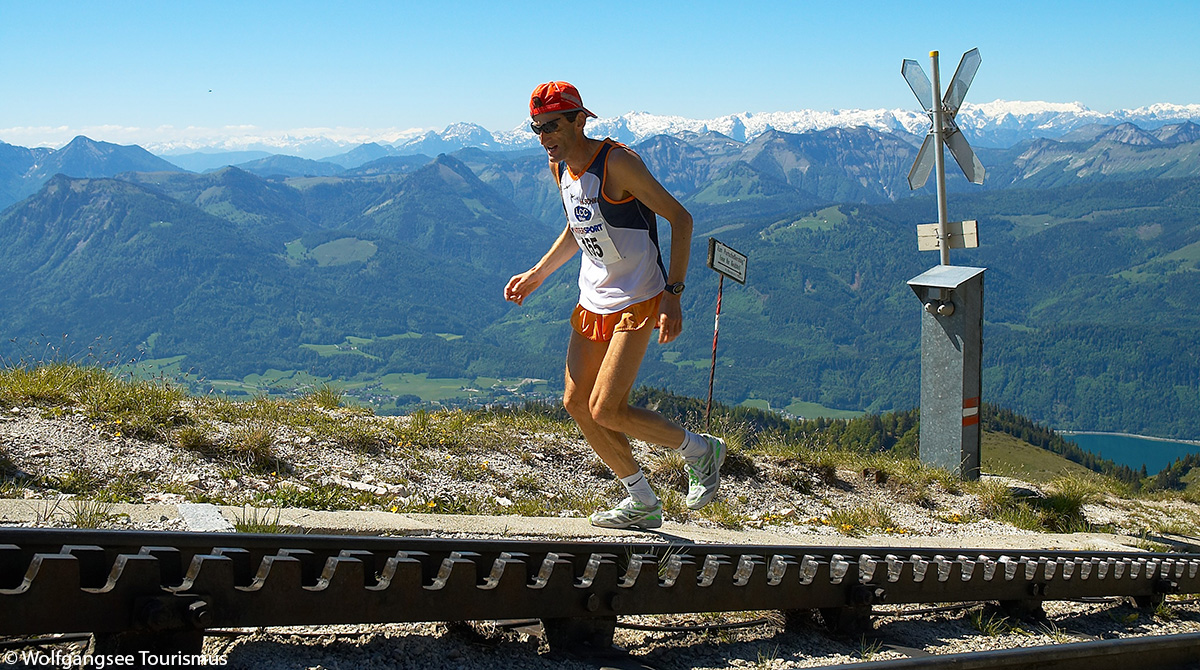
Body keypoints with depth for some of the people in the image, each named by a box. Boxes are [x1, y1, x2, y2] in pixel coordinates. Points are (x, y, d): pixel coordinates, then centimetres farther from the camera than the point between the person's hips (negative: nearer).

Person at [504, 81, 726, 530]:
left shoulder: (617, 162, -19)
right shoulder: (560, 167, 6)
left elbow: (680, 218, -17)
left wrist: (673, 295, -22)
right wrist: (538, 274, 17)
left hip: (638, 303, -9)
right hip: (592, 303, 9)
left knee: (606, 411, -13)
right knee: (576, 404, 5)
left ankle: (700, 450, 10)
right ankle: (643, 503, 18)